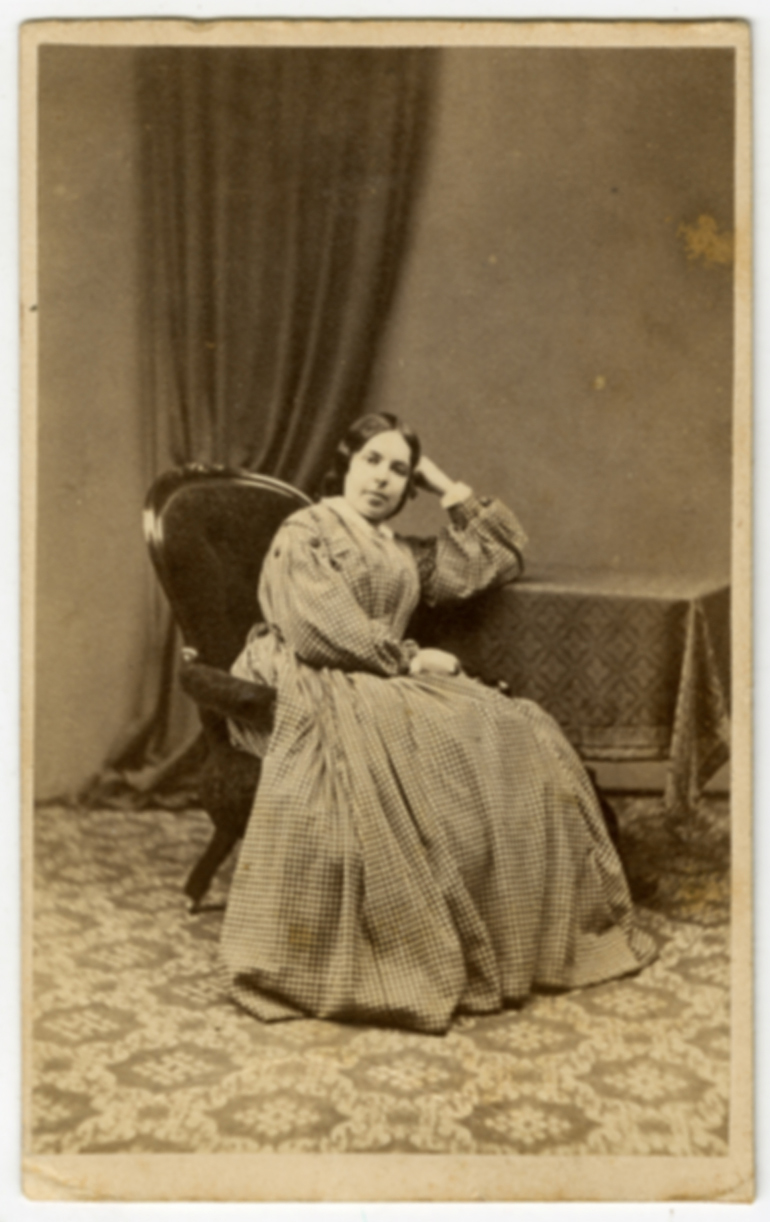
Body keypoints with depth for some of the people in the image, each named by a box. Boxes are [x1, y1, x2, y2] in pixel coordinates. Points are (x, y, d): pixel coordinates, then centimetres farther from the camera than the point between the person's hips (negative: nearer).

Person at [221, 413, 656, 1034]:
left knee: (519, 738, -18)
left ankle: (534, 933, -14)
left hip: (389, 684, 7)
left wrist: (449, 488, 24)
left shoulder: (403, 554, 27)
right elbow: (321, 628, -10)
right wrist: (410, 659, -10)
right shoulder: (304, 534, 6)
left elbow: (500, 558, 28)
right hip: (320, 688, -7)